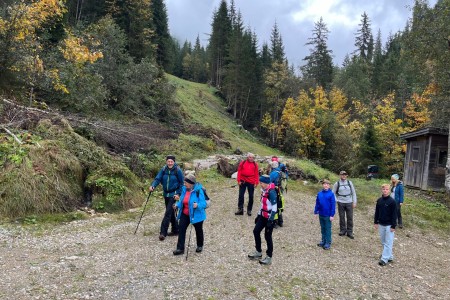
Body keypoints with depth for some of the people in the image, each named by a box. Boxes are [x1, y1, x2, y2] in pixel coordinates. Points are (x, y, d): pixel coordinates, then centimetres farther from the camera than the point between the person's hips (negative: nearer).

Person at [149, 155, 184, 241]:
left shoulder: (178, 170, -12)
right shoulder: (164, 169, -1)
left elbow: (182, 183, -6)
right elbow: (158, 178, -8)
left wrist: (178, 194, -13)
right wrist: (153, 186, -27)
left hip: (174, 195, -5)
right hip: (166, 194, 5)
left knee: (168, 213, -11)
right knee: (171, 213, 15)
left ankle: (163, 233, -9)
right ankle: (175, 230, 29)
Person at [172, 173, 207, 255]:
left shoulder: (199, 191, -24)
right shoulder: (184, 189, -4)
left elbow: (203, 203, -25)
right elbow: (182, 201, 8)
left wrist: (197, 205, -44)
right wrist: (177, 205, -11)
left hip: (196, 215, -5)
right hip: (185, 214, 5)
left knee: (198, 230, 17)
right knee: (181, 229, -4)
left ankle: (200, 245, 41)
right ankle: (180, 248, 6)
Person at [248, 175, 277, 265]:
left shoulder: (271, 192, -21)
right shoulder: (264, 190, 6)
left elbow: (274, 208, -22)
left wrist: (270, 220, -22)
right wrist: (258, 215, 20)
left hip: (270, 218, -9)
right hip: (263, 216, 9)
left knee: (267, 236, 0)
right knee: (256, 231, 11)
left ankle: (269, 257, 14)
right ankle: (258, 252, 27)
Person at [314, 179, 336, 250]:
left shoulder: (331, 194, -11)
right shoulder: (319, 194, 1)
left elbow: (333, 205, -10)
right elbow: (317, 204, 8)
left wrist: (332, 215, -12)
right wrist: (316, 212, 8)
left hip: (328, 215, -4)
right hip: (321, 215, 5)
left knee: (328, 229, 4)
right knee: (322, 228, 16)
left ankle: (328, 243, 13)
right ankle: (323, 241, 28)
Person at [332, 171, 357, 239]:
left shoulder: (349, 183, 3)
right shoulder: (337, 183, -1)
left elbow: (353, 193, 7)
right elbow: (333, 193, 7)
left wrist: (354, 202, 3)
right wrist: (336, 200, -4)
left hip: (349, 203, 1)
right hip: (341, 203, -1)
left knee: (350, 218, 3)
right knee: (342, 217, 6)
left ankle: (349, 232, 12)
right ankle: (342, 230, 21)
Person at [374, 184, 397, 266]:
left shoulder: (392, 201, -13)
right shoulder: (379, 200, 3)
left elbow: (394, 214, -12)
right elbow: (377, 212, 11)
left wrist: (393, 226, -13)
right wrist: (376, 222, 10)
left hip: (389, 225, -6)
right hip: (381, 224, 6)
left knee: (388, 242, 0)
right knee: (383, 241, 15)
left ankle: (384, 258, 3)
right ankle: (389, 256, 28)